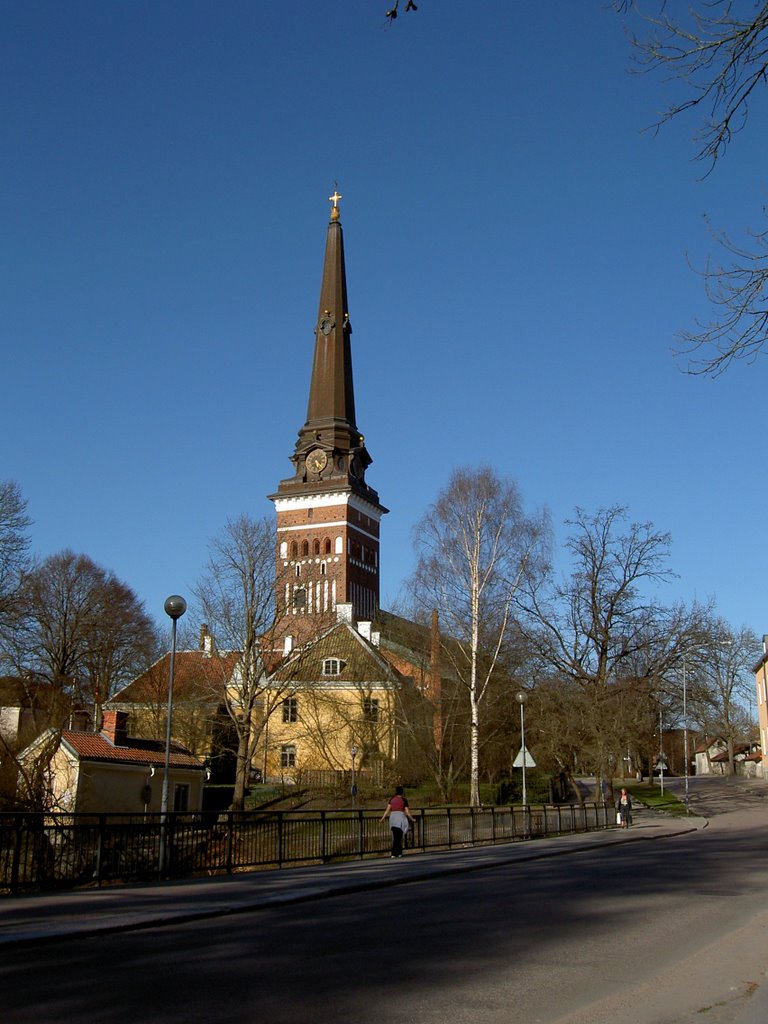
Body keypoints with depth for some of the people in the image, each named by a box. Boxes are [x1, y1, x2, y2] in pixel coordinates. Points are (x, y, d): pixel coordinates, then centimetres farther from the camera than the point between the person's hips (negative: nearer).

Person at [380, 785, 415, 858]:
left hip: (392, 817, 4)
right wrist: (411, 819, 13)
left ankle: (399, 852, 12)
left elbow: (388, 810, 1)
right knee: (398, 837, -2)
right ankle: (394, 853, -7)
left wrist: (383, 818, 4)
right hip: (400, 817, -4)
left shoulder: (392, 799, 8)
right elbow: (407, 812, 0)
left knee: (396, 836, 13)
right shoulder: (404, 799, 0)